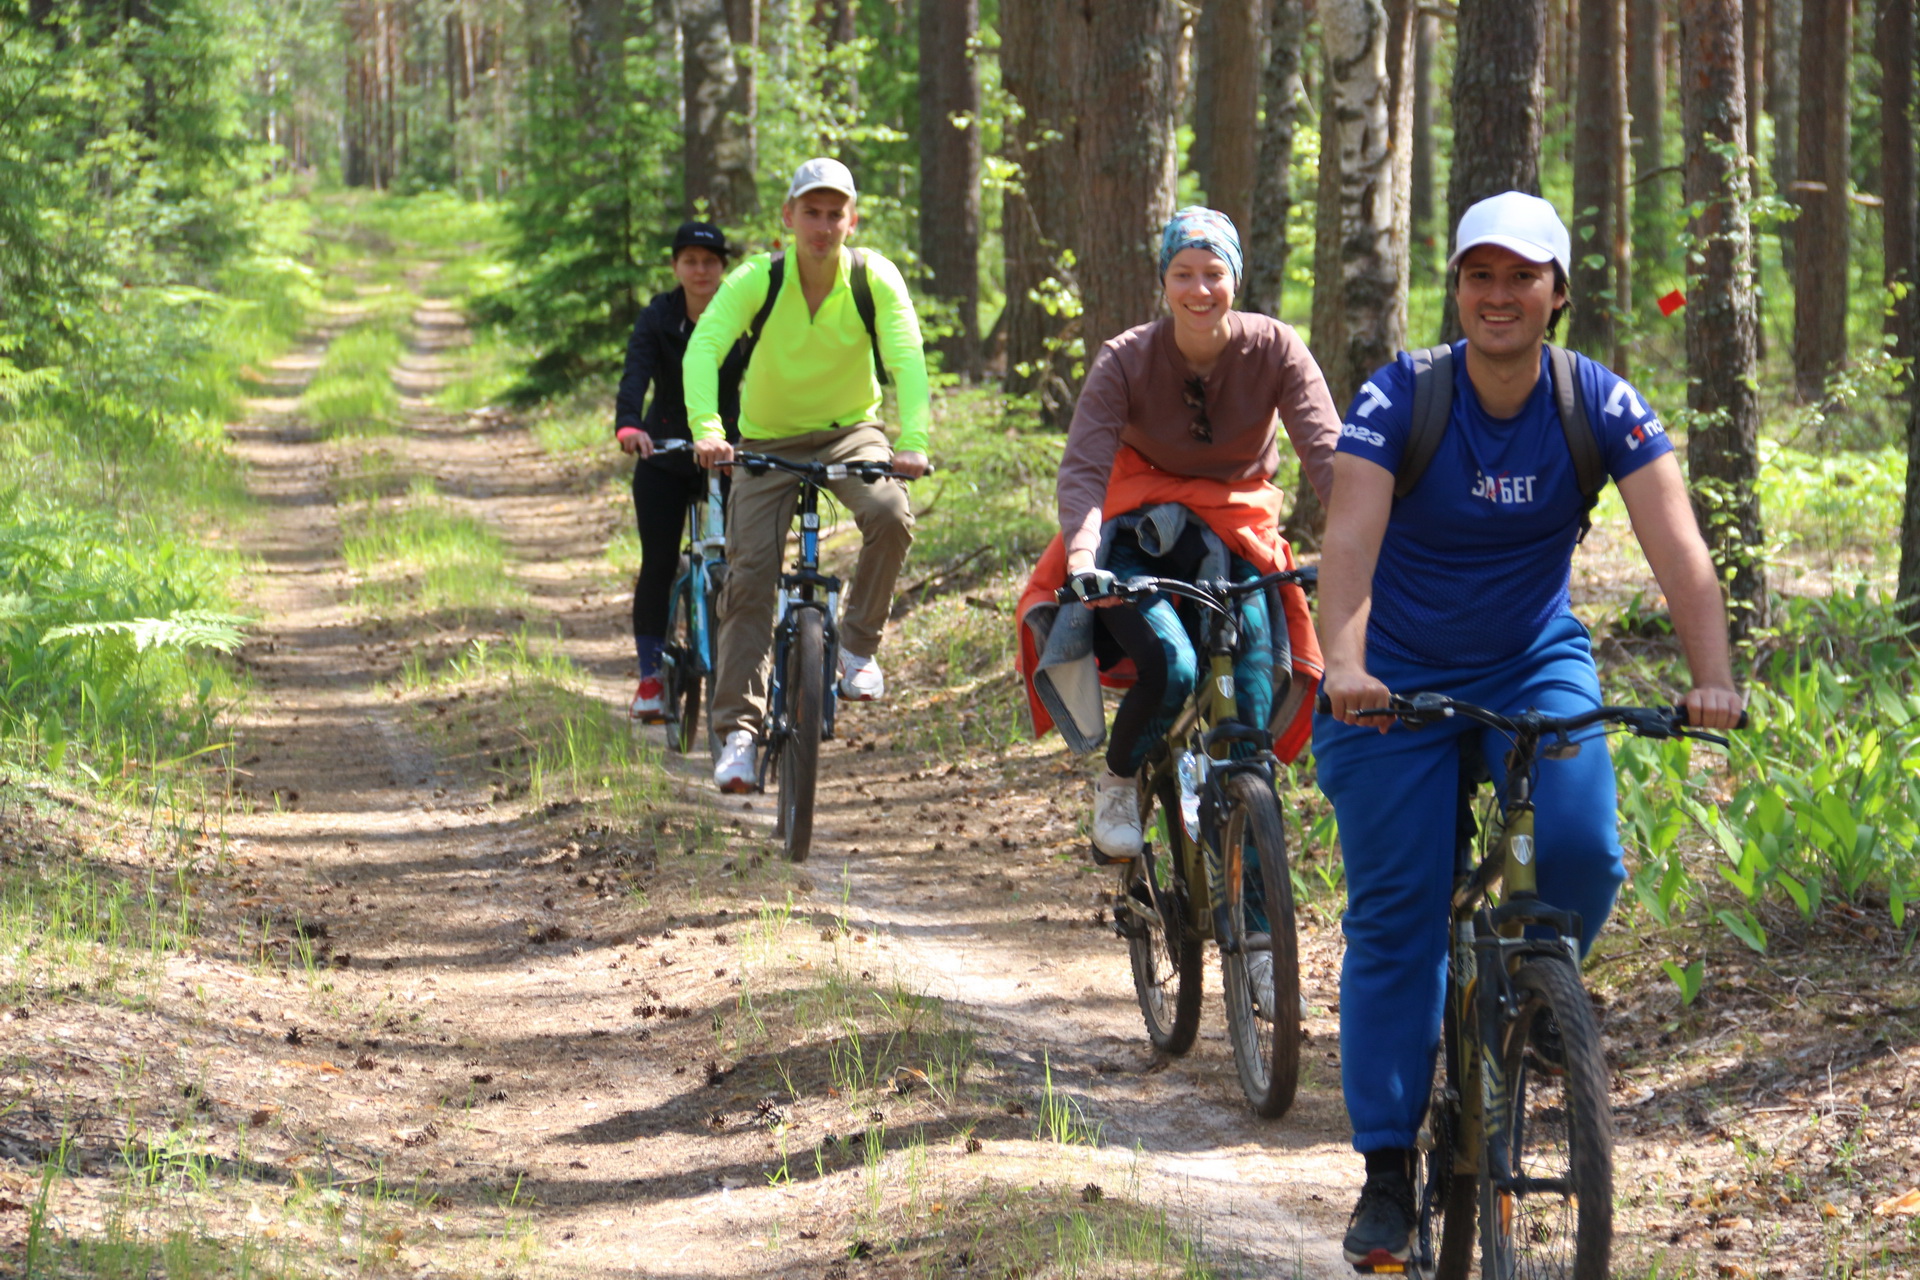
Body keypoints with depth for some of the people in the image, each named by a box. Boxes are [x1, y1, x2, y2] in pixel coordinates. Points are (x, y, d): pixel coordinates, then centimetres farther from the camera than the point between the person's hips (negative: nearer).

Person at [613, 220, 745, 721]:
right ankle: (650, 677, 3)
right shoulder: (657, 318, -8)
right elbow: (635, 377, -22)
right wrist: (628, 426, -42)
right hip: (664, 455, 0)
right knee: (658, 564, -6)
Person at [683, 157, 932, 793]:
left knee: (890, 515, -30)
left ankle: (858, 645, -8)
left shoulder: (875, 278, -16)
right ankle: (738, 729, -7)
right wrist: (706, 428, -48)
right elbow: (704, 347, -30)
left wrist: (912, 442, -44)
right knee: (749, 576, -12)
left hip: (850, 431, 0)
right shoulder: (757, 279, -18)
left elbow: (907, 358, -27)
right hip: (768, 440, 0)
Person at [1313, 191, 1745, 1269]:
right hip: (1402, 677, -1)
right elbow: (1351, 536, -30)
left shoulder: (1603, 406, -13)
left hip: (1537, 667, 1)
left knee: (1581, 853, -24)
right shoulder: (1401, 398, -17)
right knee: (1396, 916, -5)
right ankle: (1387, 1169, 3)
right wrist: (1342, 665, -47)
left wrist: (1713, 678, -39)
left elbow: (1677, 543, -24)